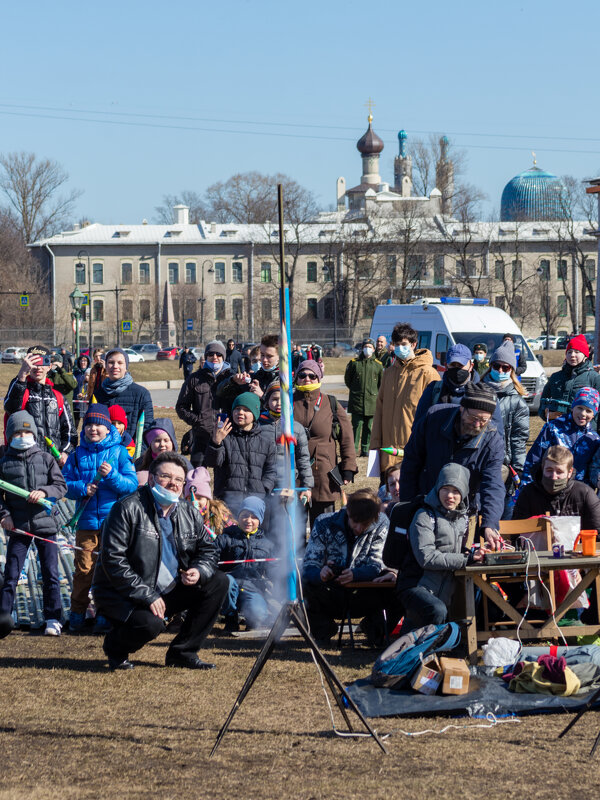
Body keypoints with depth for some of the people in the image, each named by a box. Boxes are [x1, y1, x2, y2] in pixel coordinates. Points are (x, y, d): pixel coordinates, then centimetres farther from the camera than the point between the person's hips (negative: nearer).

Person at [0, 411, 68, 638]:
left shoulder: (46, 459, 5)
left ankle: (53, 619, 9)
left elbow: (61, 486, 3)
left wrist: (44, 492, -15)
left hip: (45, 524, 0)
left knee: (50, 574, 1)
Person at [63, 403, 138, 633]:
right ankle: (77, 614, 10)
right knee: (83, 568, -1)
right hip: (86, 521, 1)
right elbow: (66, 484, 6)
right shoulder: (78, 454, 9)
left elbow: (132, 485, -3)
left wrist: (112, 475, -18)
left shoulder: (119, 452, 3)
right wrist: (82, 489, -13)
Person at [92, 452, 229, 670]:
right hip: (121, 594, -7)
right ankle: (115, 647, 2)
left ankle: (182, 652, 1)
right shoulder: (128, 508, -15)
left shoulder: (189, 513, 6)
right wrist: (147, 596, -24)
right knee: (151, 624, -35)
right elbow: (113, 560, -20)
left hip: (168, 592, 7)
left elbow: (208, 550, 15)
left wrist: (199, 571, -11)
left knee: (219, 583, -5)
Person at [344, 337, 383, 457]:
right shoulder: (354, 363, 3)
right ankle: (353, 448, -2)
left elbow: (382, 383, 12)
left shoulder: (378, 365, 6)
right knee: (357, 425, -6)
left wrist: (377, 394, 5)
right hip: (357, 401, -1)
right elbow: (347, 379, 14)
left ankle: (365, 449, 13)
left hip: (372, 401, 1)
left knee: (368, 426, 6)